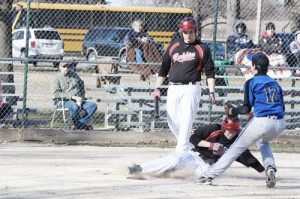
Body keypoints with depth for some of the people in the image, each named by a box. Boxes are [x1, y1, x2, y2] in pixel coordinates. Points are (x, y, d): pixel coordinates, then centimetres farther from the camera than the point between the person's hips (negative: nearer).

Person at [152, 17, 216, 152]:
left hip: (191, 89, -4)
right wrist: (157, 88, 12)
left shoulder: (202, 49, 3)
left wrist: (211, 92, -10)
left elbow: (210, 72, 0)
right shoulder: (173, 46, 13)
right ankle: (190, 148, 20)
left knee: (186, 120, -12)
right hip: (173, 89, 5)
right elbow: (164, 68, 17)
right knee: (172, 121, 3)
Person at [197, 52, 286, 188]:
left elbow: (246, 108, -2)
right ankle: (270, 168, 7)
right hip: (280, 124, 5)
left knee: (236, 148, 6)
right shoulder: (275, 83, 20)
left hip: (261, 122, -5)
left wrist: (232, 111, 16)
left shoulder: (251, 83, 5)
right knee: (263, 142, 35)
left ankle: (209, 175, 6)